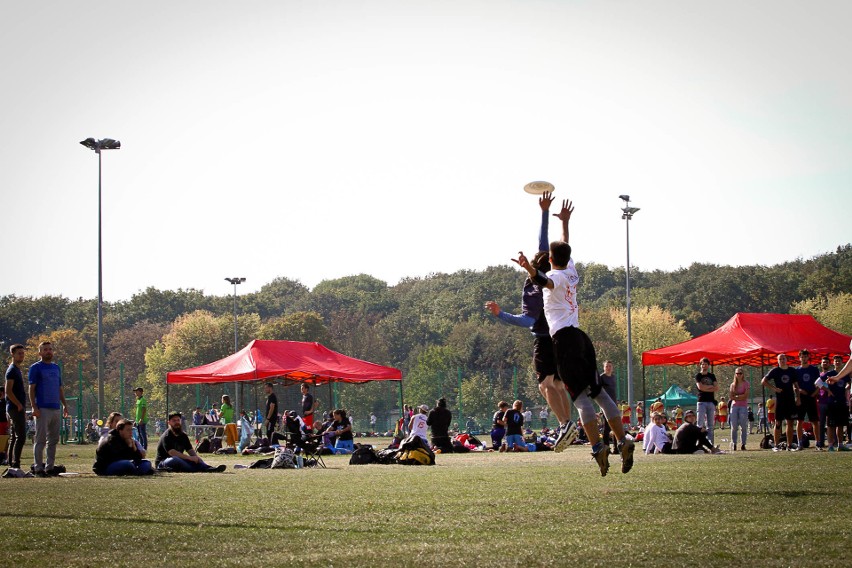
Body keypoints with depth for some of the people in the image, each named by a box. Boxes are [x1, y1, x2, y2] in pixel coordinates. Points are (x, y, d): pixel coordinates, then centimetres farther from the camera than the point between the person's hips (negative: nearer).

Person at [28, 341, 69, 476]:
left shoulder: (56, 367, 19)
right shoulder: (36, 368, -1)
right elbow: (31, 388, -6)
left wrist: (64, 404, 13)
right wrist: (34, 407, -14)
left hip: (56, 408, 7)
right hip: (42, 408, -7)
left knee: (53, 440, 8)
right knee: (40, 439, -7)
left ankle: (50, 466, 13)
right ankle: (38, 468, -6)